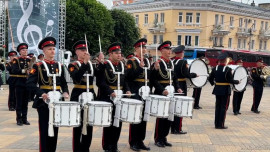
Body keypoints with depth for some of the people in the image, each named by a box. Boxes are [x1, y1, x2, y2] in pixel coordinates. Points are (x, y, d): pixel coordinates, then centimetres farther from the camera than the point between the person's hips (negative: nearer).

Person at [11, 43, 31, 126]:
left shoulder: (30, 60, 12)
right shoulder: (16, 60, 0)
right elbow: (14, 70, -14)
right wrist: (23, 71, -26)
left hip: (28, 84, 4)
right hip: (19, 84, -3)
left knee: (25, 102, 9)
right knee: (19, 102, 2)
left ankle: (24, 118, 16)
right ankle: (19, 119, 9)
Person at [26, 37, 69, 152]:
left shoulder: (59, 66, 11)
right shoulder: (38, 66, -3)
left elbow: (64, 83, 15)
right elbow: (30, 83, -12)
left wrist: (65, 92, -6)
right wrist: (41, 93, -26)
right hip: (43, 101, -5)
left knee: (55, 128, 10)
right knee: (45, 129, -1)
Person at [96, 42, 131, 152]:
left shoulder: (121, 65, 13)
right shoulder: (104, 65, -7)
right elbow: (100, 82, -14)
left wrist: (127, 90, 1)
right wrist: (110, 92, -23)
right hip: (107, 98, -6)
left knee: (118, 122, 8)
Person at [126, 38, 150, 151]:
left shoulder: (146, 61, 15)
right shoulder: (131, 61, -6)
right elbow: (129, 76, -18)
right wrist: (140, 67, -22)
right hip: (135, 94, -7)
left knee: (143, 117, 10)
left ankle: (140, 141, 20)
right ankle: (133, 143, 10)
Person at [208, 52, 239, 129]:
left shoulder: (215, 68, 1)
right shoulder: (228, 69, -15)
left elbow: (210, 78, 3)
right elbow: (230, 80, -16)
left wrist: (213, 83, 23)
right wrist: (237, 82, 1)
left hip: (217, 89, 5)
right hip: (225, 90, -5)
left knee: (218, 107, 13)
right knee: (224, 107, 3)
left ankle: (217, 124, 16)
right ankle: (221, 124, 3)